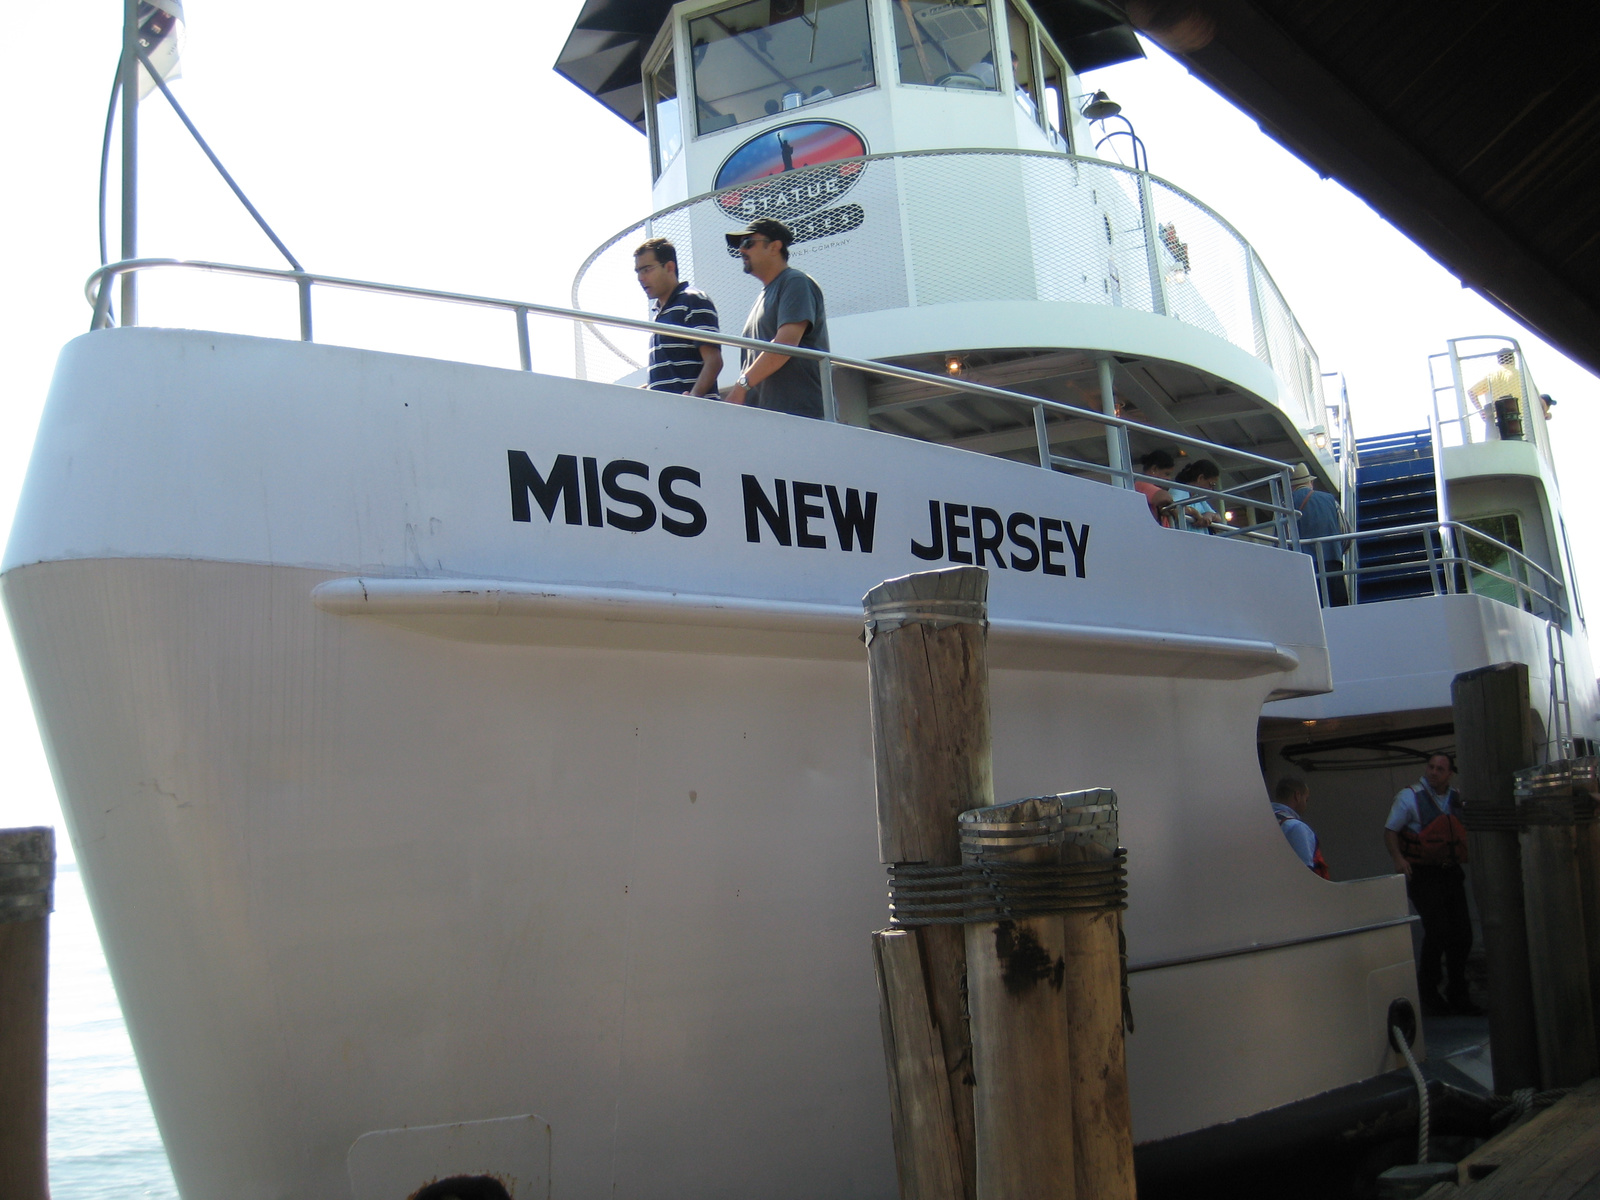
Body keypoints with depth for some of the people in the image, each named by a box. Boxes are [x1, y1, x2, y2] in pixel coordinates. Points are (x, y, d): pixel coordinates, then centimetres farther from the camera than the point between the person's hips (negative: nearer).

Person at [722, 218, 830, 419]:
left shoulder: (796, 283, -1)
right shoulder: (765, 294, 26)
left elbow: (785, 345, -15)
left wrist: (742, 384, -18)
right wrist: (733, 397, 12)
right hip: (765, 416, 8)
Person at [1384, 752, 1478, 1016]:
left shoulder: (1457, 799, 11)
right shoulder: (1410, 797, -4)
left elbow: (1466, 832, 23)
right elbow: (1390, 830, -6)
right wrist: (1398, 858, -21)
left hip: (1451, 873, 5)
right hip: (1423, 874, -5)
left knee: (1462, 932, 4)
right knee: (1437, 930, -12)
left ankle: (1458, 994, 18)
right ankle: (1428, 992, 4)